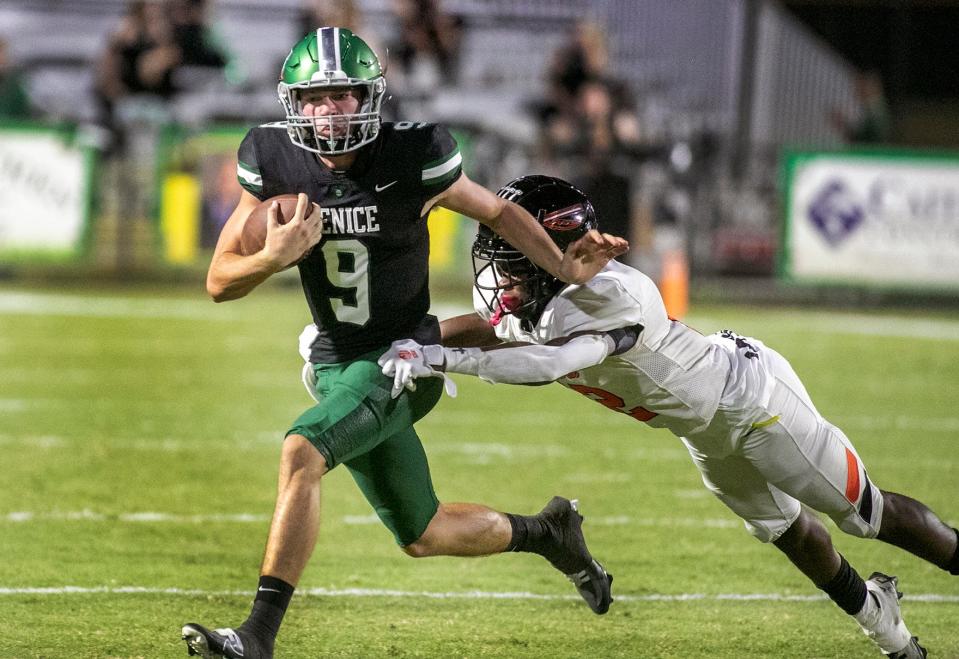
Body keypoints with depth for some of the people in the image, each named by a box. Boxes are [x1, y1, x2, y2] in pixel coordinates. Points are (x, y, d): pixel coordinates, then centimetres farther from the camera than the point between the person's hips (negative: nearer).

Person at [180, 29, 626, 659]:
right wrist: (273, 256, -25)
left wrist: (567, 268, -10)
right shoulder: (274, 160, -7)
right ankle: (548, 532, 43)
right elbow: (219, 283, -4)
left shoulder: (412, 156, -16)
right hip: (337, 364, 5)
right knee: (424, 535, 15)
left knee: (301, 453, -30)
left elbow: (497, 210, 2)